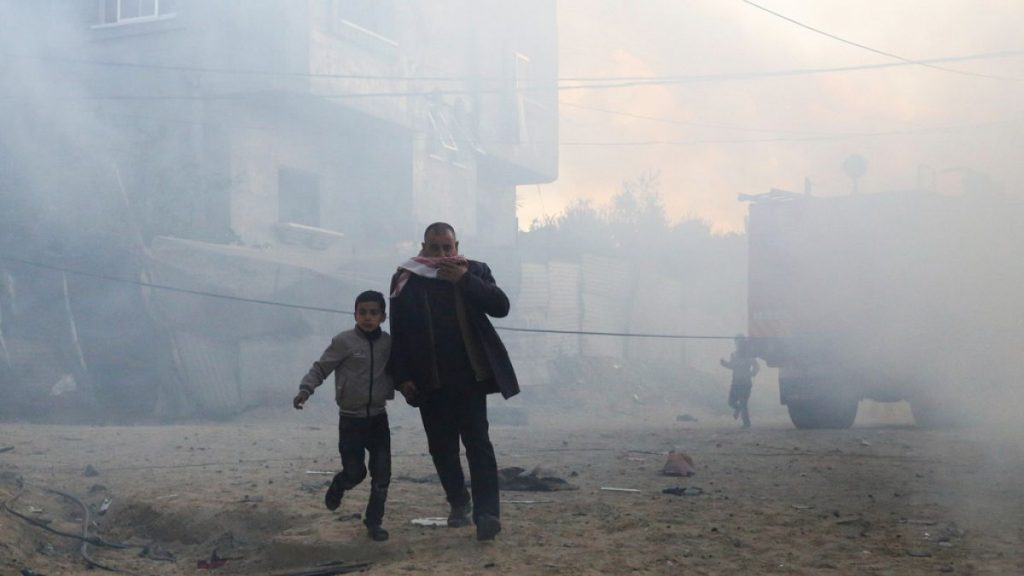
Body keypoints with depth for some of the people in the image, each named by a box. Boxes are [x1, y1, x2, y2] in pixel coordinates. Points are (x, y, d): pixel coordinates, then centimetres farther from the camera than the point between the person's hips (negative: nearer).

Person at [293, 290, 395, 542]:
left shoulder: (388, 343, 1)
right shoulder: (344, 341, -12)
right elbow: (321, 368, -10)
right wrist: (305, 389, -23)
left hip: (378, 417, 3)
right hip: (351, 419, -3)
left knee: (382, 474, -2)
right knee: (354, 472, 0)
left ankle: (373, 521, 13)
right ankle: (338, 487, 35)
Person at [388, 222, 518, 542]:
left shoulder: (474, 272, 4)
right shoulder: (406, 280, 3)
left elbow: (501, 306, -8)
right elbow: (398, 333, 3)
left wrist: (464, 280, -16)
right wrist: (403, 377, -4)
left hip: (469, 375, -1)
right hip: (429, 381, 2)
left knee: (477, 442, -9)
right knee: (442, 446, 8)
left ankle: (486, 513, -13)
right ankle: (459, 503, 26)